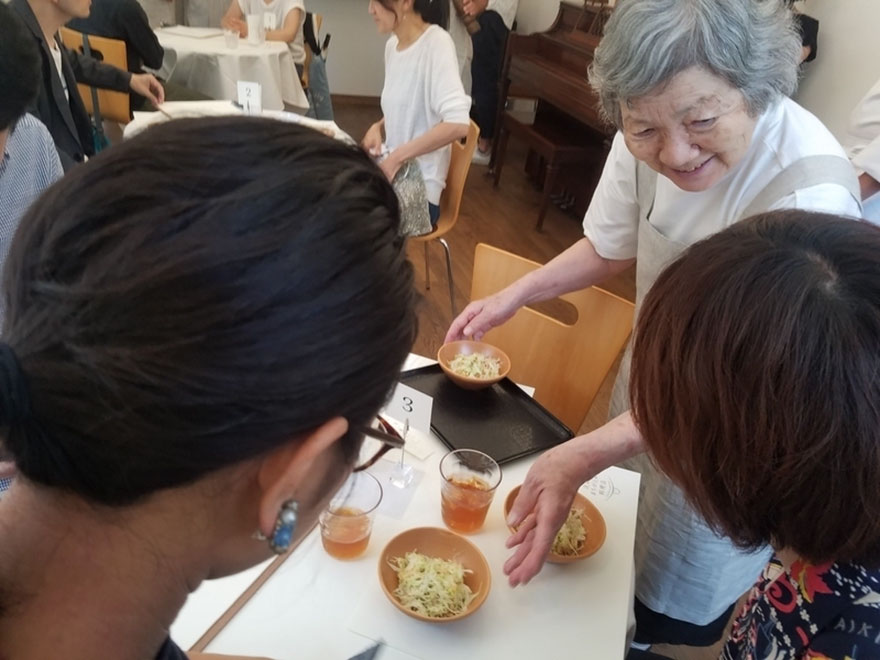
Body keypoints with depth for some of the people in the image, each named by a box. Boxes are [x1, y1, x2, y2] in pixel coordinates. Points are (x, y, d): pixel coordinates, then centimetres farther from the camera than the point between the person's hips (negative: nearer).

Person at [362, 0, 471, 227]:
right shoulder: (393, 45, 6)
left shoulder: (436, 42, -16)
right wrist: (377, 127, -1)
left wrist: (396, 157, -24)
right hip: (393, 174, 7)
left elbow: (458, 124, -28)